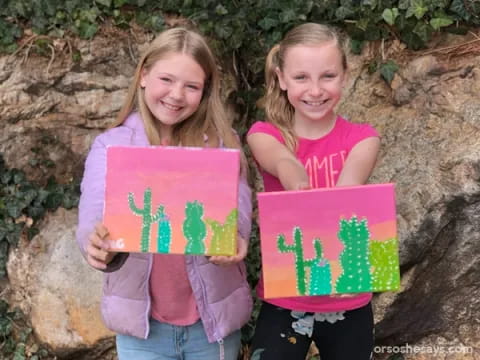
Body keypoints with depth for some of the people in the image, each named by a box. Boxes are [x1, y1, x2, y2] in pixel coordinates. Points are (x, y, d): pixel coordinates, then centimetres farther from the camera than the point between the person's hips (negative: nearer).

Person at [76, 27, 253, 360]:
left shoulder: (221, 142, -2)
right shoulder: (111, 145, -3)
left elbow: (238, 211, -12)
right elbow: (94, 219, -12)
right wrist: (102, 247, -35)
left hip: (213, 317, 1)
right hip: (142, 319, 0)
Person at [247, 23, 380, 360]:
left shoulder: (361, 138, -5)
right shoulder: (265, 134, -6)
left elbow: (348, 189, -26)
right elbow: (285, 164, -30)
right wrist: (297, 183, -54)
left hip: (348, 303, 1)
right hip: (283, 301, 0)